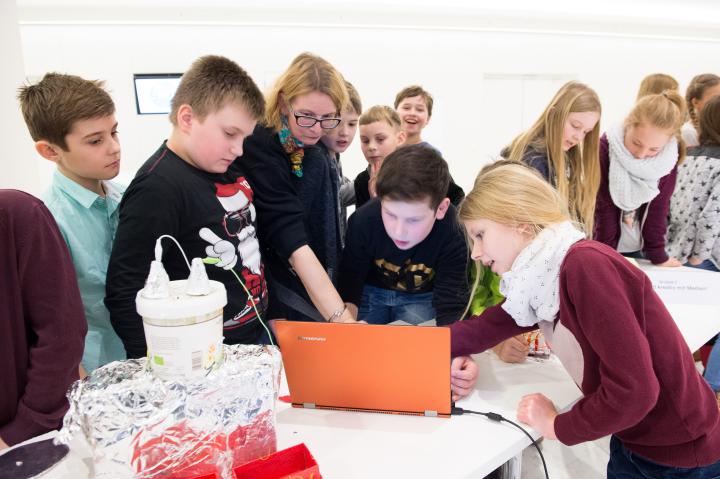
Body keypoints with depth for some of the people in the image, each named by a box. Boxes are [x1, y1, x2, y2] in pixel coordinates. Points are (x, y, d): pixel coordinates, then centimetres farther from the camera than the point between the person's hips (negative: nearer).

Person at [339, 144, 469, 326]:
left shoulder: (453, 237, -32)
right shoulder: (363, 221, -28)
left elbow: (450, 308, -29)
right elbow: (348, 287, -19)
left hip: (421, 298, 0)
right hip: (371, 292, 1)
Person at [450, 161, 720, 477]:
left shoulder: (585, 265, -28)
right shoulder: (540, 278, 0)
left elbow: (633, 389, -30)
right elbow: (482, 329, 2)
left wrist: (557, 426, -16)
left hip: (681, 453, -7)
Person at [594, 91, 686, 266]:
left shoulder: (669, 157, -12)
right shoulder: (605, 148, -20)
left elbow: (658, 208, -6)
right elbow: (603, 208, -17)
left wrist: (658, 255, -5)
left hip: (639, 247, 2)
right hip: (605, 242, -2)